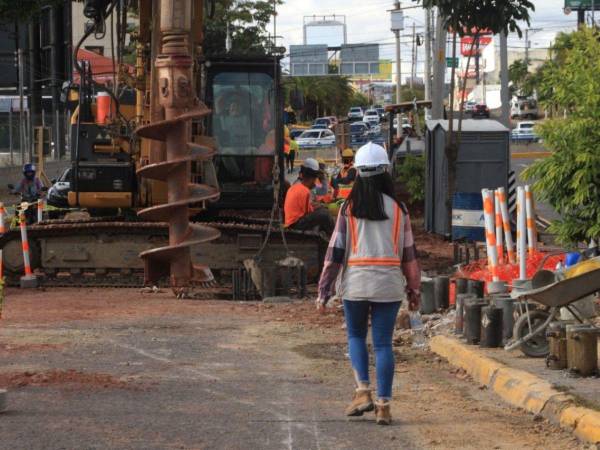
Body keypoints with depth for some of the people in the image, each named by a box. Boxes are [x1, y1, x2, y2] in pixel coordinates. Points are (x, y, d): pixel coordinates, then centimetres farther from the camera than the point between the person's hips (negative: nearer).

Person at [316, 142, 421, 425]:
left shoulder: (349, 208, -2)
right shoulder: (398, 208, 3)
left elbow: (335, 252, -2)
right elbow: (409, 254, 7)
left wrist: (324, 291, 2)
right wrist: (414, 290, 15)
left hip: (356, 282, -1)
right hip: (389, 284, 1)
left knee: (356, 336, 17)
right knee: (383, 343, 5)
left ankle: (363, 391, 1)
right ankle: (383, 404, 2)